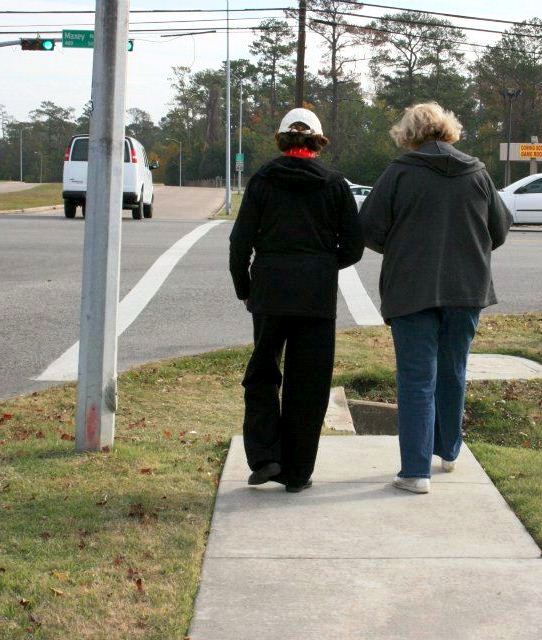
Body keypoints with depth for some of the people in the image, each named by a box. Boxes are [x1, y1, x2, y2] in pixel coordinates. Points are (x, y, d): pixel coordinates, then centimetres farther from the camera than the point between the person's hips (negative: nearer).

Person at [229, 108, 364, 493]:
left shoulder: (263, 181, 1)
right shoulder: (335, 184, 3)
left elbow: (240, 242, -1)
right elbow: (353, 247, 3)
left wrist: (243, 288, 11)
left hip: (269, 291, 0)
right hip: (318, 296, 0)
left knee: (262, 374, 14)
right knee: (308, 383, 7)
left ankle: (264, 457, 0)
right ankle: (297, 472, 10)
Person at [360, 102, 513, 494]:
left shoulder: (399, 174, -7)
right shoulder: (477, 174, 3)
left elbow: (369, 230, -8)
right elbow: (500, 230, 9)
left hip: (412, 291, -3)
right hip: (467, 289, 4)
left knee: (417, 380, -1)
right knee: (453, 373, 19)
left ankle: (416, 470, -5)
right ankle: (448, 451, 34)